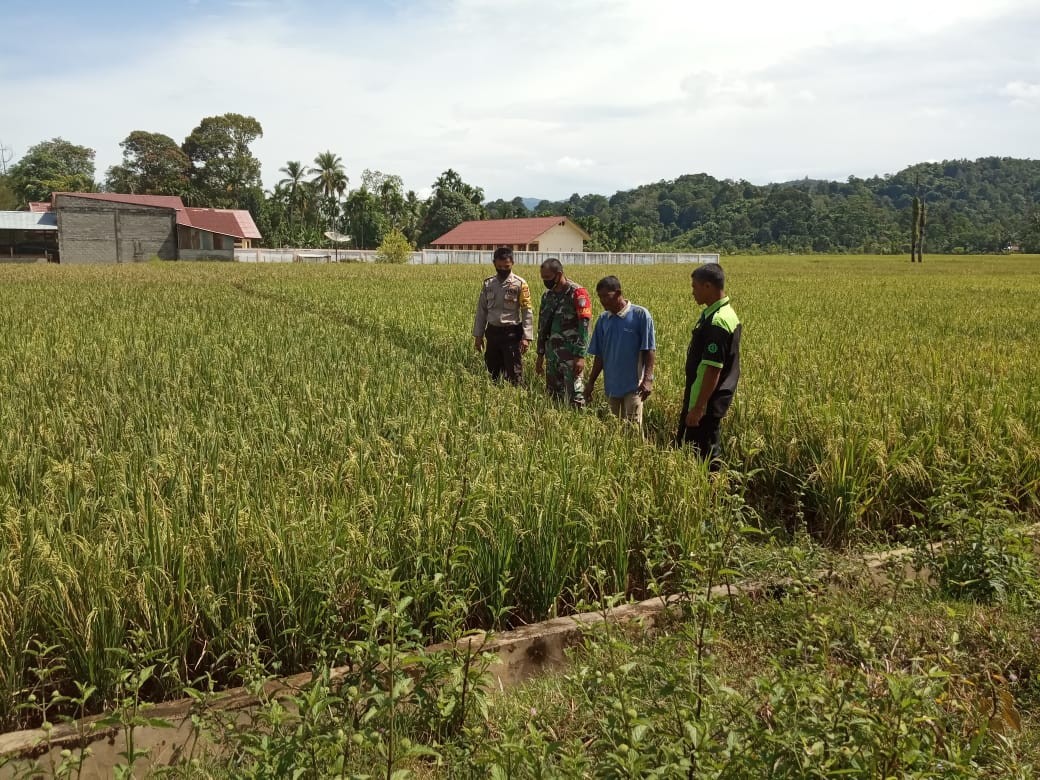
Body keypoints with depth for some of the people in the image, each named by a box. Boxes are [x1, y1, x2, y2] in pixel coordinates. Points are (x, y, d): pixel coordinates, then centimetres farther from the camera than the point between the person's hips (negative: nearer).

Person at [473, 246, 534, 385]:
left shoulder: (520, 284, -6)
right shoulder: (488, 283, 6)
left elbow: (527, 312, -8)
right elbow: (481, 310, 10)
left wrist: (526, 337, -15)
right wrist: (478, 335, 7)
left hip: (511, 333, -4)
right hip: (492, 332, 4)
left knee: (514, 373, -1)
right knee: (492, 372, 13)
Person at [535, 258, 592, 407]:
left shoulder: (577, 294, -10)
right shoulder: (547, 295, 12)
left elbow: (584, 327, -15)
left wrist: (581, 356, -20)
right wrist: (540, 355, 17)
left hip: (571, 355, -7)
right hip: (552, 354, 7)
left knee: (574, 395, -8)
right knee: (553, 395, 10)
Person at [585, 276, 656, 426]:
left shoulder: (640, 315, -8)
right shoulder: (603, 319, 6)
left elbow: (649, 350, -8)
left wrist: (648, 379, -15)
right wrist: (591, 381, 13)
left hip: (633, 385, -5)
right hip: (611, 385, 5)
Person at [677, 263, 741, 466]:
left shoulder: (717, 322, -23)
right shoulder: (725, 313, 10)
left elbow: (713, 369, -25)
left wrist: (698, 407, -23)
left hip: (706, 402, -10)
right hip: (711, 400, 10)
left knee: (702, 451, -1)